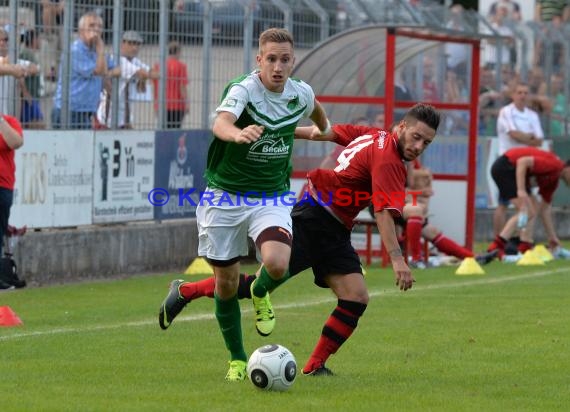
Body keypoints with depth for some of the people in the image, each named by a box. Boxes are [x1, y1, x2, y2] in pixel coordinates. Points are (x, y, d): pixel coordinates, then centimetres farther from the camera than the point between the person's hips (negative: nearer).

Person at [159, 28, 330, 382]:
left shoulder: (301, 94, -4)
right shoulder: (243, 89, -20)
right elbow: (220, 123, -42)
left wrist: (324, 127, 43)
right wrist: (238, 134, -64)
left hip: (272, 197, 2)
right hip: (226, 195, -2)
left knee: (278, 264, -25)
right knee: (226, 283, 4)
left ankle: (261, 293, 12)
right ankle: (237, 359, 25)